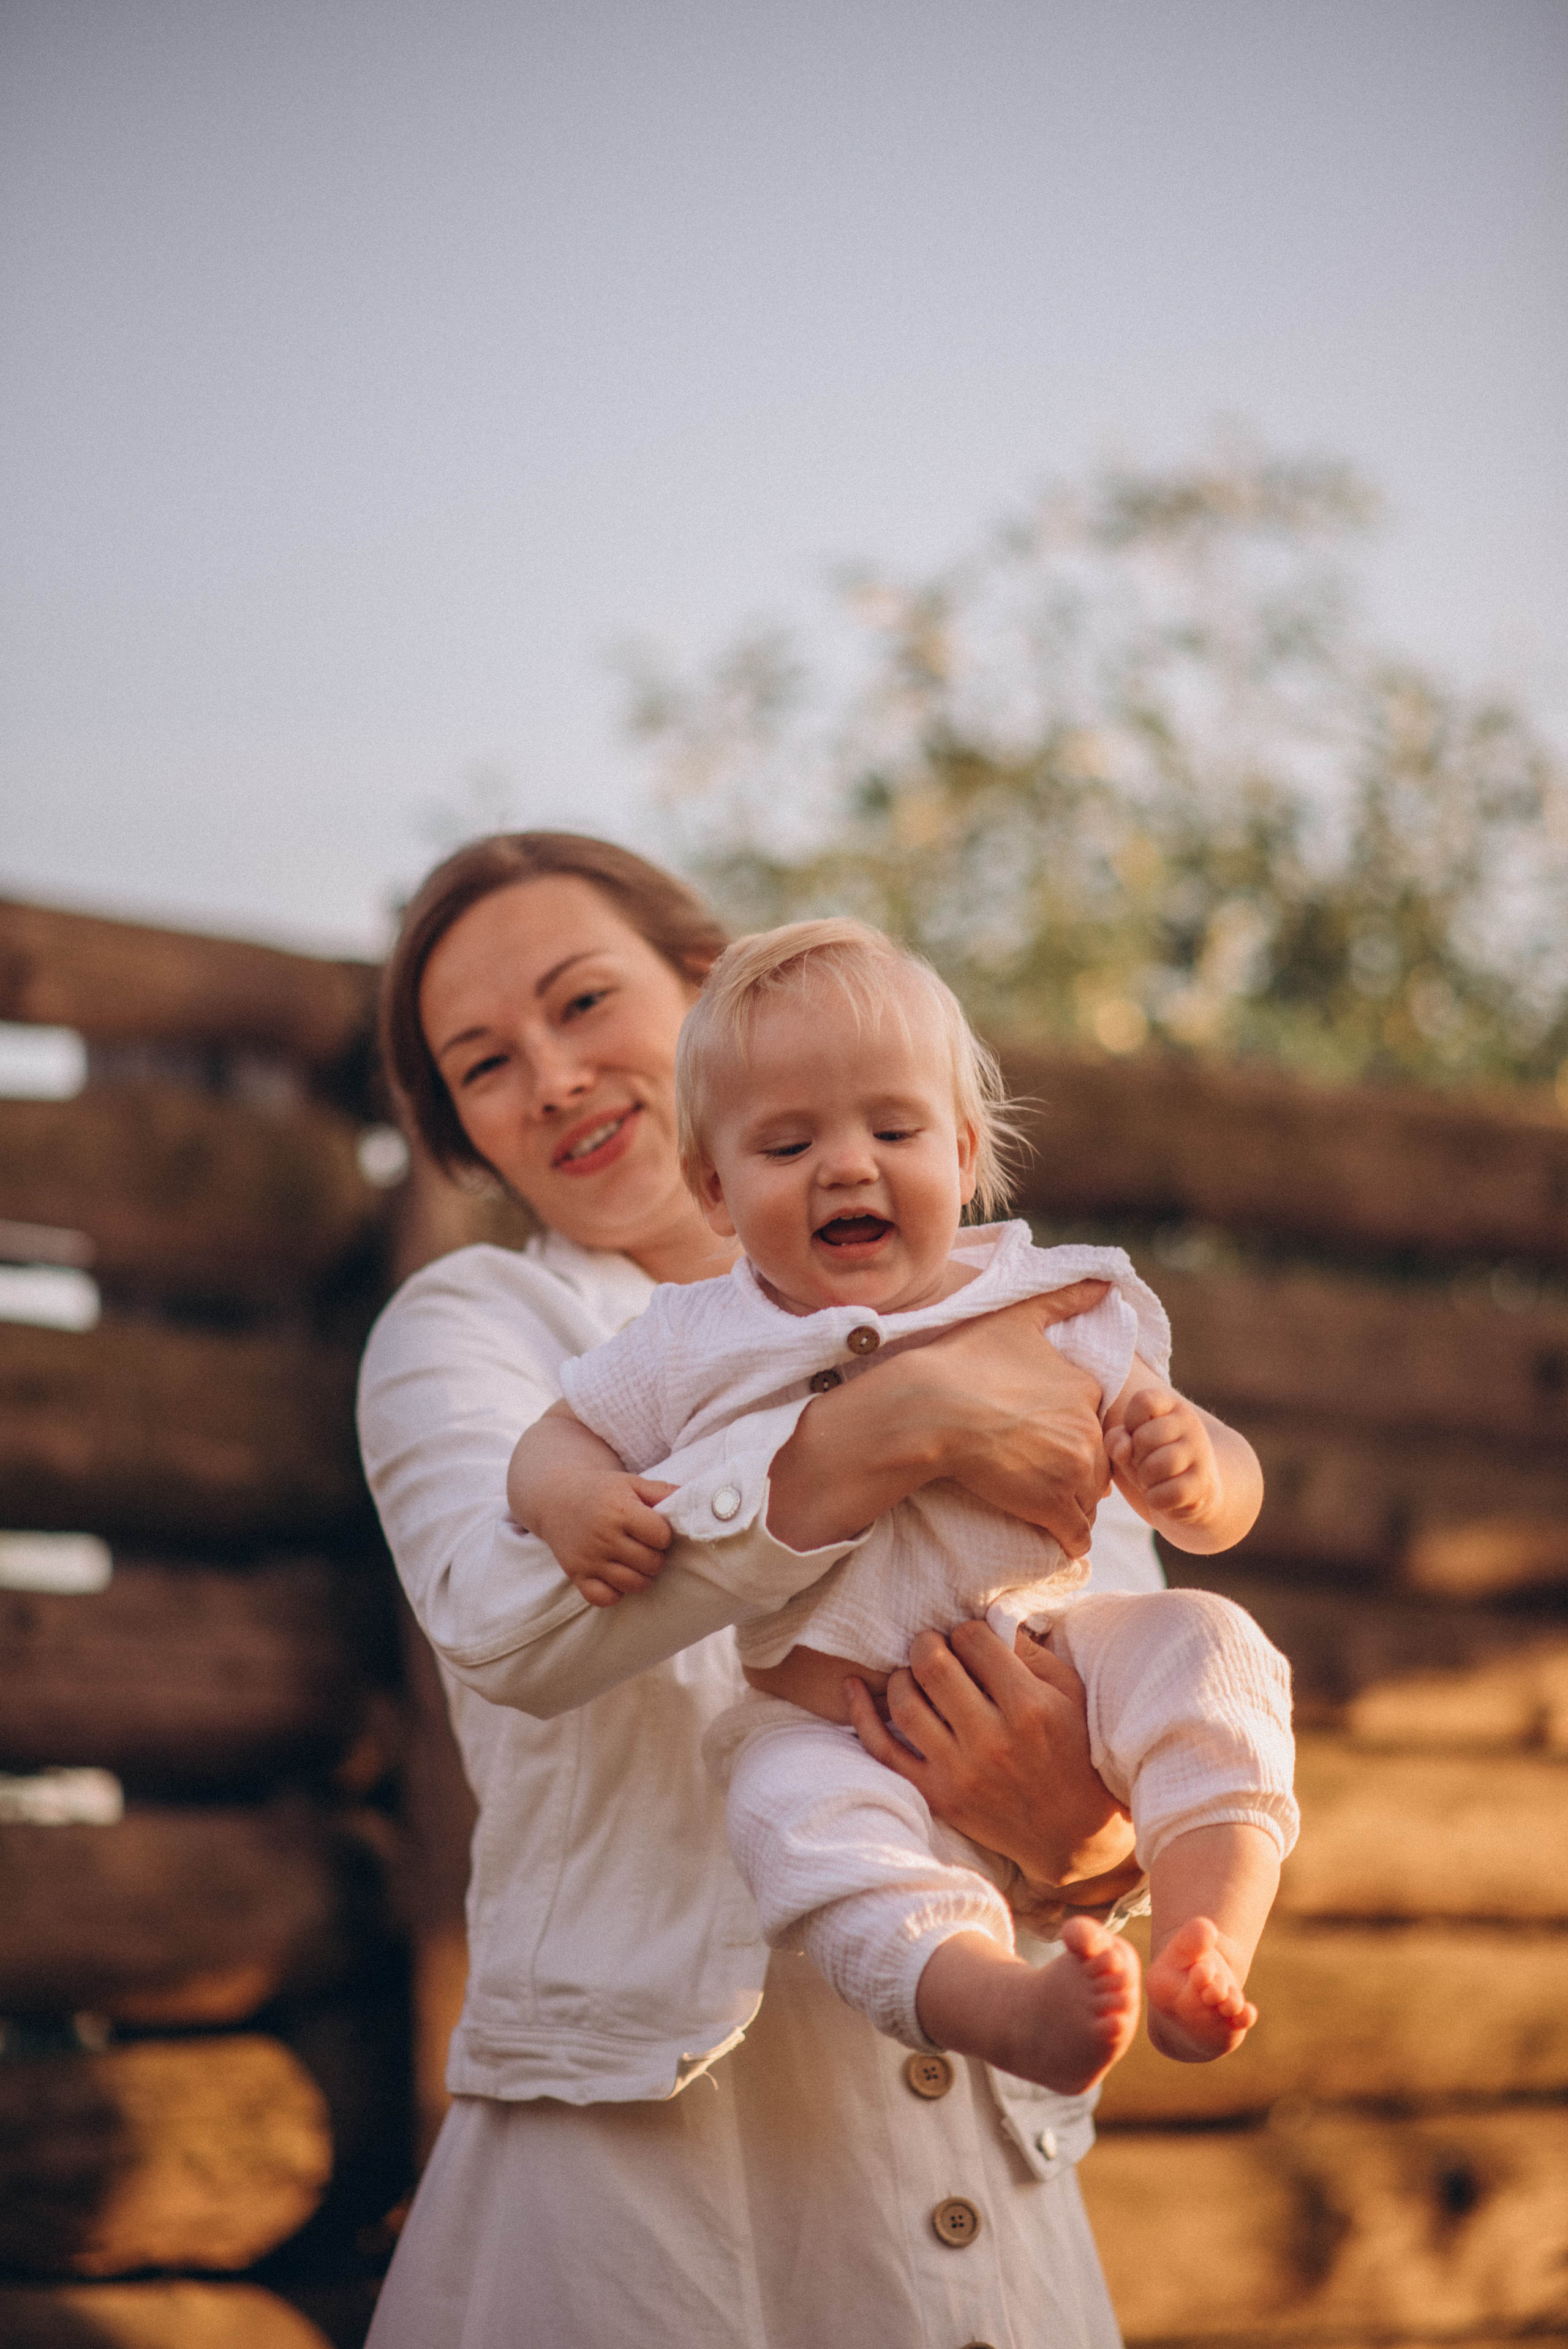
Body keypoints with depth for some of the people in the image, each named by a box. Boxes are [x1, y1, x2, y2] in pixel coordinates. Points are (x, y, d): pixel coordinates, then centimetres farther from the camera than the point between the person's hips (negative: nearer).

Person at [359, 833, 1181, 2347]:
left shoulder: (1016, 1343, 15)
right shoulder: (470, 1327, 7)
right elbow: (508, 1616, -17)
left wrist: (1085, 1842, -19)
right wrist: (909, 1425, -24)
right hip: (629, 2156, -3)